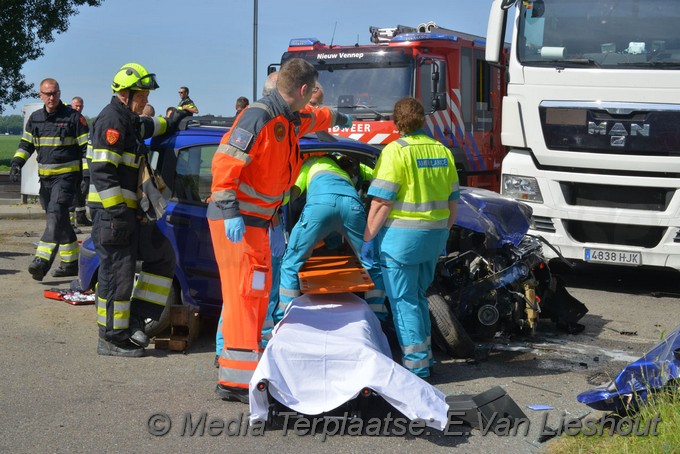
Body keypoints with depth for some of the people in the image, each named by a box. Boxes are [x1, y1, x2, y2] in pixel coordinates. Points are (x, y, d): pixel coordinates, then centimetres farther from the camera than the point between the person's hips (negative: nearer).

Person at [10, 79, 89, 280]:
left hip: (66, 175, -6)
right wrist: (17, 163, 1)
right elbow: (26, 144, 18)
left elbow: (86, 148, -4)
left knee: (56, 214, -20)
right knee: (59, 220, 10)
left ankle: (42, 260, -29)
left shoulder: (73, 117, -4)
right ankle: (71, 262, 20)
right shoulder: (35, 118, 11)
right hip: (45, 177, 6)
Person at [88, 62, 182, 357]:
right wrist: (116, 211, -25)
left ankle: (136, 319, 15)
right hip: (111, 211, -10)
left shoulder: (128, 120, 17)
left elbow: (147, 127, 45)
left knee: (162, 256, 13)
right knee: (118, 273, -6)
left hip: (126, 209, 10)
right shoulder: (112, 120, -15)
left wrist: (172, 121, 35)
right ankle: (111, 339, 4)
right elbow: (102, 170, -23)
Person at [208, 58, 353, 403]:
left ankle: (234, 378, 20)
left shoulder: (289, 121, 15)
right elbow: (224, 162, -23)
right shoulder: (259, 116, -16)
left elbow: (312, 120, 41)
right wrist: (230, 212, -30)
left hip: (256, 221, 10)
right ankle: (238, 381, -11)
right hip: (236, 221, -10)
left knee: (255, 293, 13)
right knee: (246, 293, -12)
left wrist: (337, 119, 60)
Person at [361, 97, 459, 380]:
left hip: (402, 236, -7)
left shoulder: (396, 151, -11)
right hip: (433, 236, 7)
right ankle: (424, 357, 26)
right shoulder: (442, 151, 10)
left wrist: (368, 238, -10)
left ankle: (416, 363, 3)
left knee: (403, 300, 1)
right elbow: (452, 201, 14)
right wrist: (443, 234, 24)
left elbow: (382, 201, -15)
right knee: (418, 296, 19)